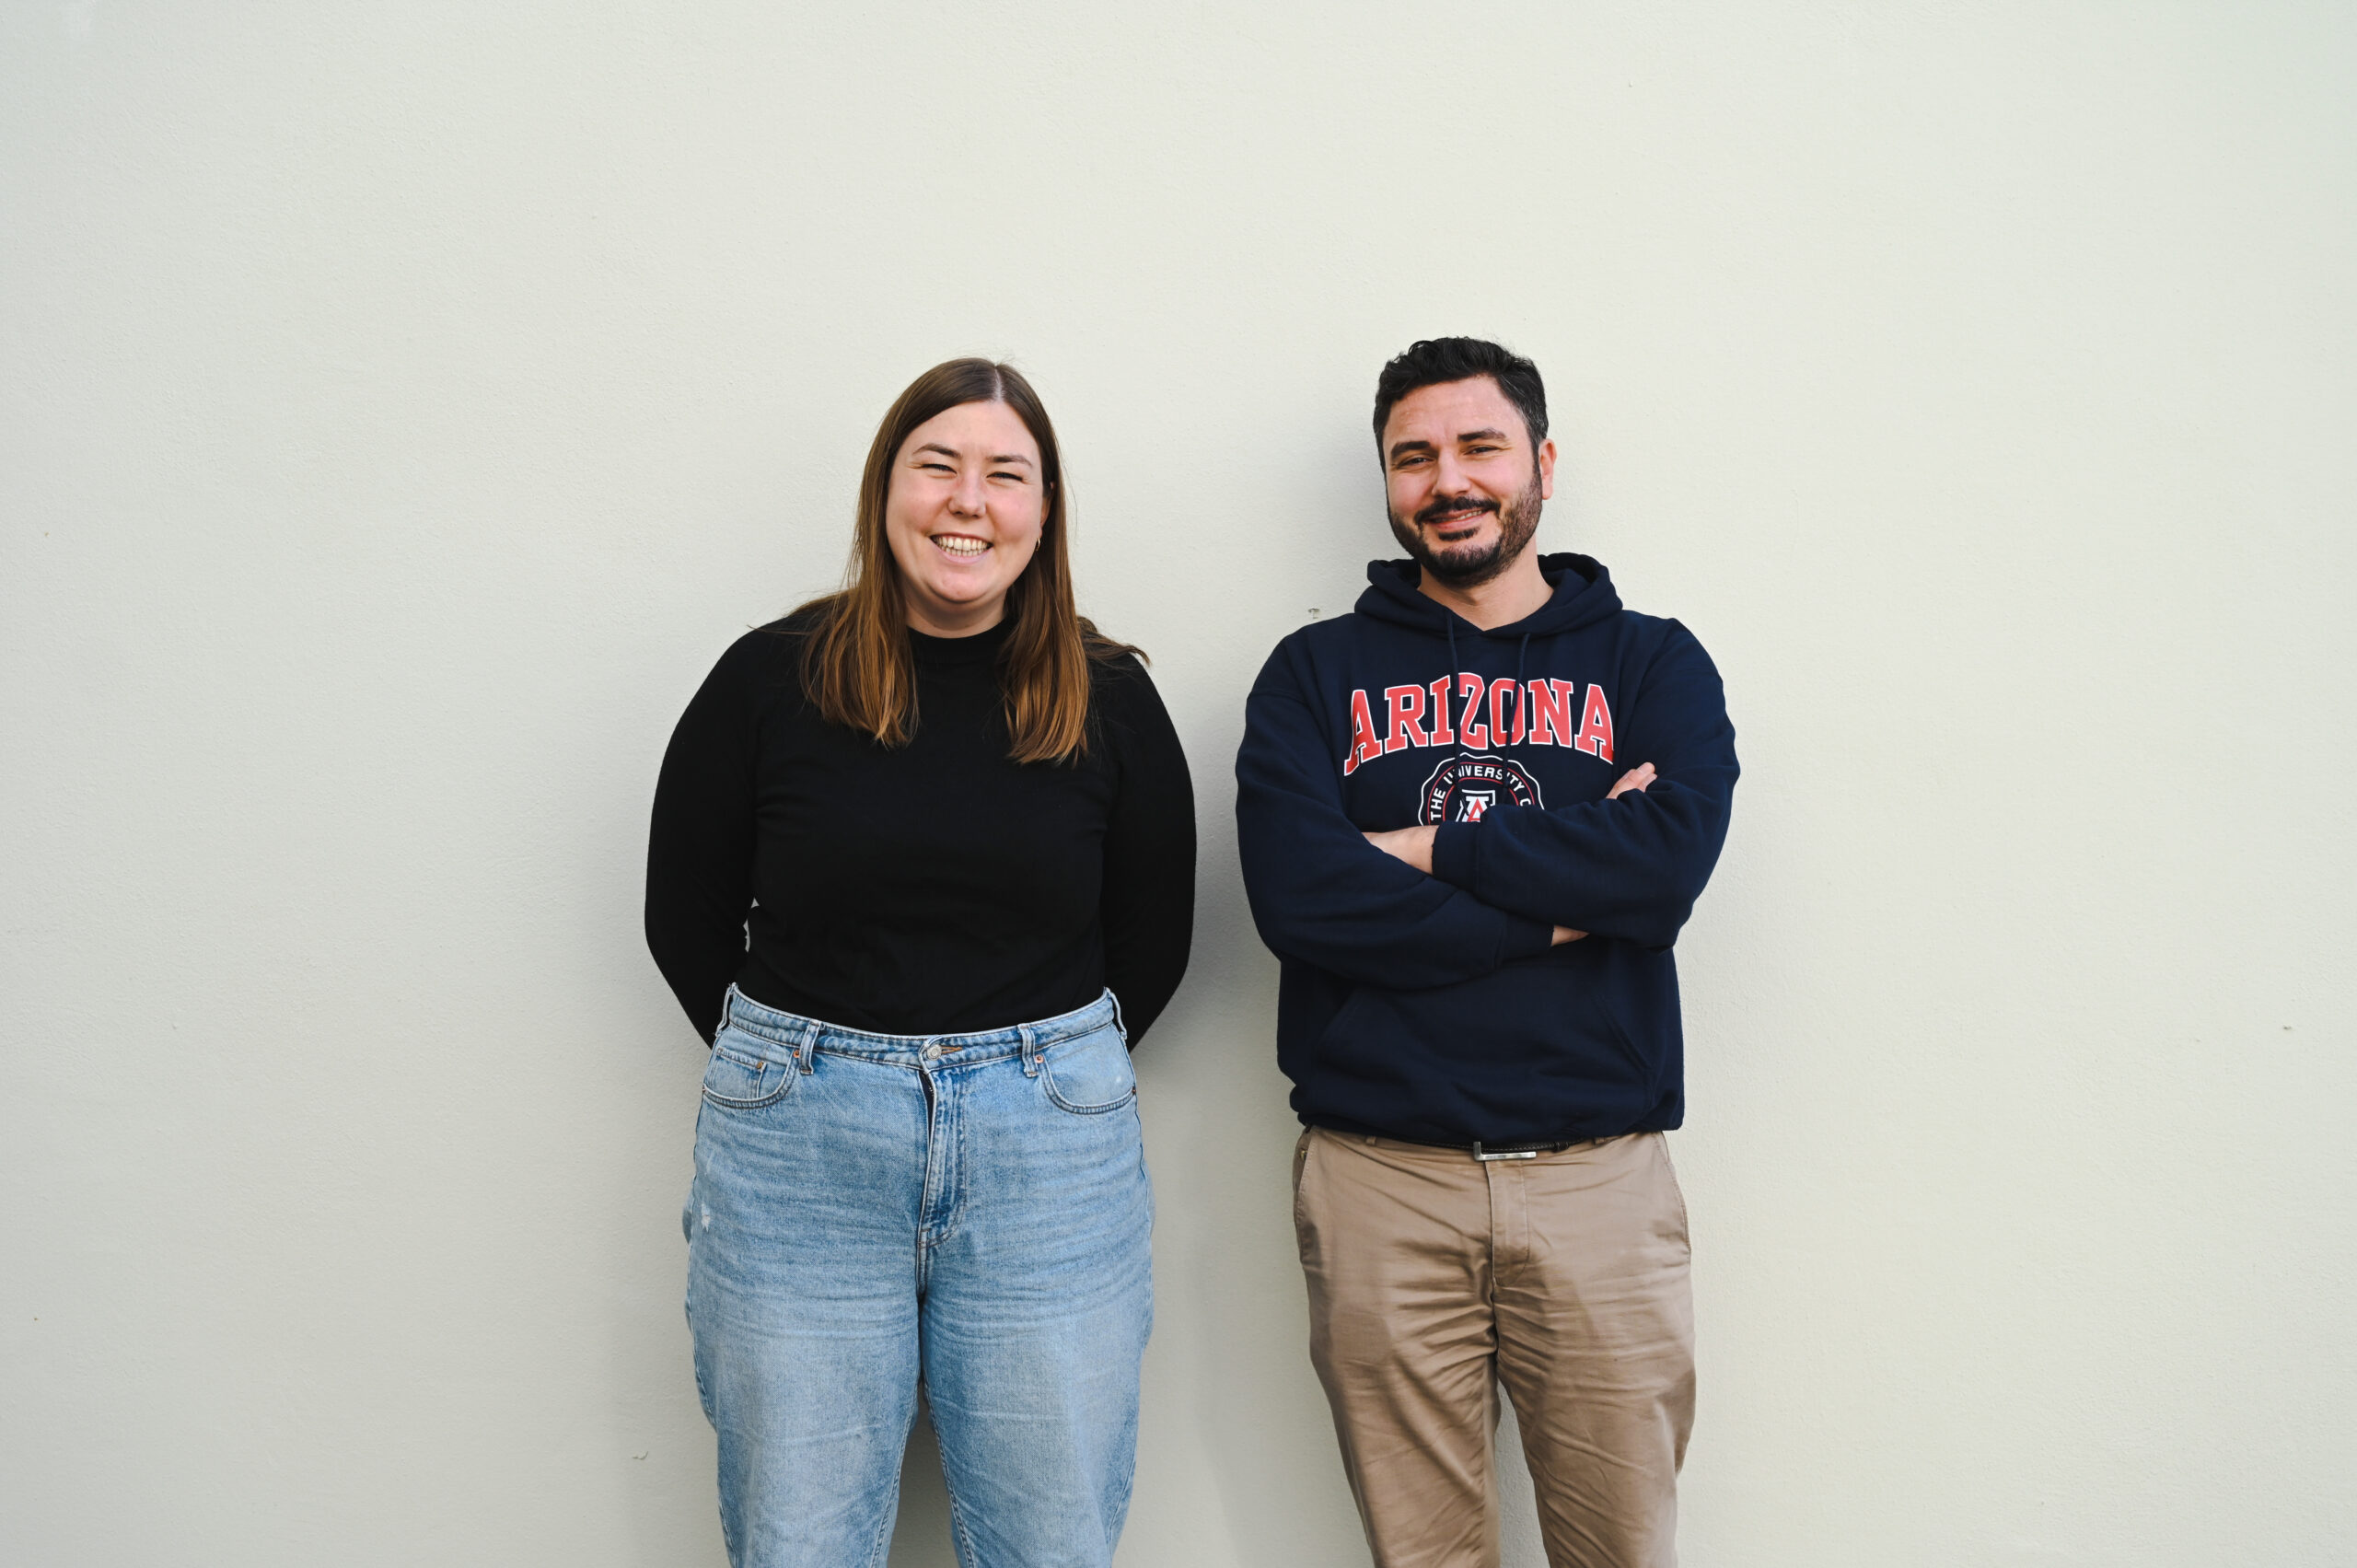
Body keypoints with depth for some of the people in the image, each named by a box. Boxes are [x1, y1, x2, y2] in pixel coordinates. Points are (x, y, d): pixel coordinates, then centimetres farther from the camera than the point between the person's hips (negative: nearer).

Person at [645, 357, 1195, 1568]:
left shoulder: (1110, 700, 1)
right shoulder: (773, 678, -2)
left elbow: (1153, 939, 9)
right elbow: (684, 920, 6)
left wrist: (1044, 1069, 5)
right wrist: (802, 1064, 4)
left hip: (1051, 1149, 1)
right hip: (798, 1149, 0)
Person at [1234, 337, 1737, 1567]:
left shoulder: (1653, 665, 9)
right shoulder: (1315, 673, 7)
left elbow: (1671, 861, -11)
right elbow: (1296, 895, -10)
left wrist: (1429, 847, -9)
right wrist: (1566, 896, -10)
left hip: (1599, 1174, 1)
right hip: (1379, 1178, 0)